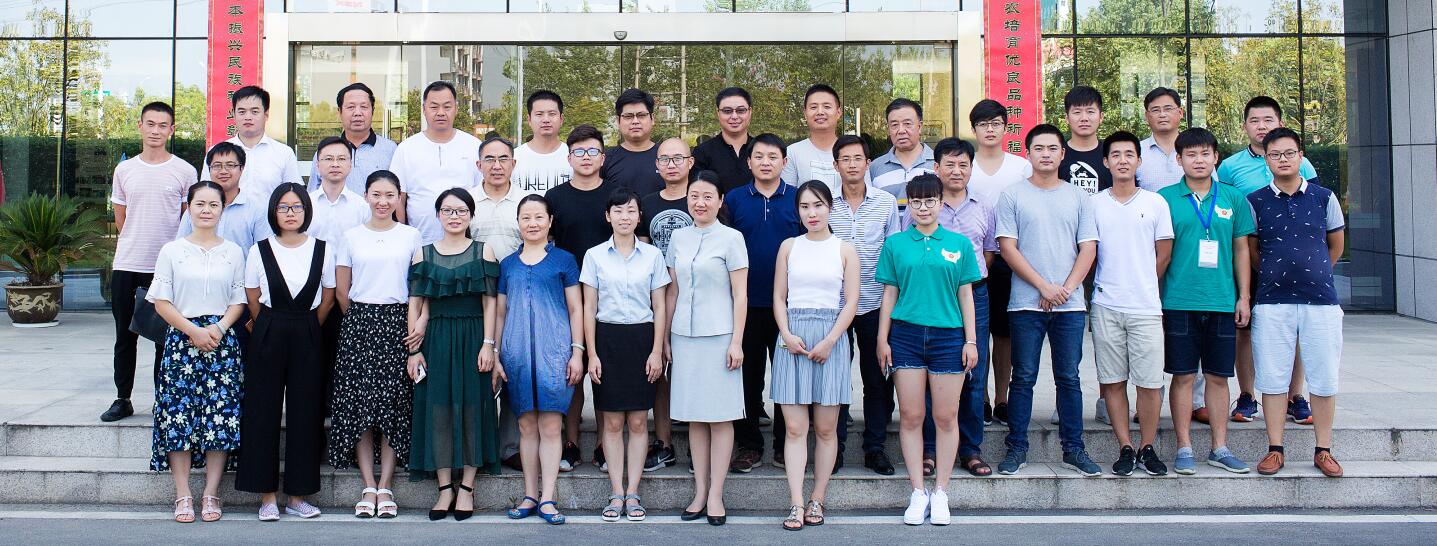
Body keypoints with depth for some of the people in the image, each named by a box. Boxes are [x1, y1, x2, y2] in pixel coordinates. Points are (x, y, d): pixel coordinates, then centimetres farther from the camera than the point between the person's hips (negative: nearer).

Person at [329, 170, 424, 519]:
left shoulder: (411, 236, 6)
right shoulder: (351, 237, 7)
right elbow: (341, 291, 9)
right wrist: (361, 320, 5)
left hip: (398, 324, 0)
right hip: (358, 323, 1)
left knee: (394, 404, -3)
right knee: (358, 404, -2)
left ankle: (385, 487, 3)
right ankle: (369, 487, 5)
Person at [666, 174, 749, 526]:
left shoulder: (731, 238, -1)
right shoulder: (678, 238, 10)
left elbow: (740, 295, -4)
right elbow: (673, 292, 14)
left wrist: (736, 342, -9)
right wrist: (664, 337, 10)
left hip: (718, 337, -4)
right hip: (684, 336, 4)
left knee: (720, 416, 0)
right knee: (693, 417, 7)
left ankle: (715, 495, 6)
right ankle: (699, 492, 14)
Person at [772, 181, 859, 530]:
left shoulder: (844, 250, 5)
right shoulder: (789, 247, 9)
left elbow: (851, 302, 1)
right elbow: (779, 298, 8)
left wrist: (829, 341, -10)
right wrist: (787, 335, -8)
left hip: (831, 336, -1)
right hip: (792, 338, 1)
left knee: (825, 428, 3)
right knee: (794, 428, -3)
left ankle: (818, 499, 12)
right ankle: (796, 504, -2)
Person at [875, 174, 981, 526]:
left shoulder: (959, 244, 6)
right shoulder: (896, 244, 6)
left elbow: (965, 295, 7)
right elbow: (889, 294, 7)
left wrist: (971, 340, 3)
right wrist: (882, 339, 3)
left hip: (948, 335, 0)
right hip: (906, 335, 0)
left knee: (946, 417, 3)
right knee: (910, 416, 2)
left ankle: (941, 493, 14)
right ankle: (917, 493, 12)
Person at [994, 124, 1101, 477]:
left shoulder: (1078, 197, 11)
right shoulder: (1012, 196, 3)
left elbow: (1088, 248, 5)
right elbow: (1007, 247, -4)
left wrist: (1067, 288, -9)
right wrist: (1044, 287, -11)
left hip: (1070, 305, 2)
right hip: (1026, 303, -2)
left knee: (1069, 378, 7)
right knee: (1023, 378, 3)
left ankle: (1073, 449, 14)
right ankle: (1016, 448, 10)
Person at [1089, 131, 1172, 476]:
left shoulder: (1155, 203, 5)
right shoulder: (1094, 204, 5)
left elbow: (1164, 255, 8)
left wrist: (1141, 285, 7)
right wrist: (1107, 285, 4)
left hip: (1145, 306, 0)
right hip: (1106, 307, 1)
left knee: (1150, 382, 0)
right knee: (1113, 381, 4)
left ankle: (1148, 449, 13)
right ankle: (1125, 448, 14)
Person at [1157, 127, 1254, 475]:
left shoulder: (1233, 199, 8)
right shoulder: (1165, 198, 1)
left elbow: (1241, 250, 12)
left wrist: (1243, 297, 7)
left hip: (1222, 302, 2)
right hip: (1179, 301, -2)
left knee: (1218, 377, 9)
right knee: (1183, 376, 2)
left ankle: (1220, 448, 18)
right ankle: (1185, 449, 10)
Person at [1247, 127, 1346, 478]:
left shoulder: (1323, 198, 5)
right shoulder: (1255, 202, 2)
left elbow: (1337, 245, 17)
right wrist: (1276, 274, 12)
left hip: (1321, 300, 1)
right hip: (1272, 301, -1)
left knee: (1325, 379, 4)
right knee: (1273, 378, 3)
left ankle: (1323, 450, 15)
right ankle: (1275, 449, 12)